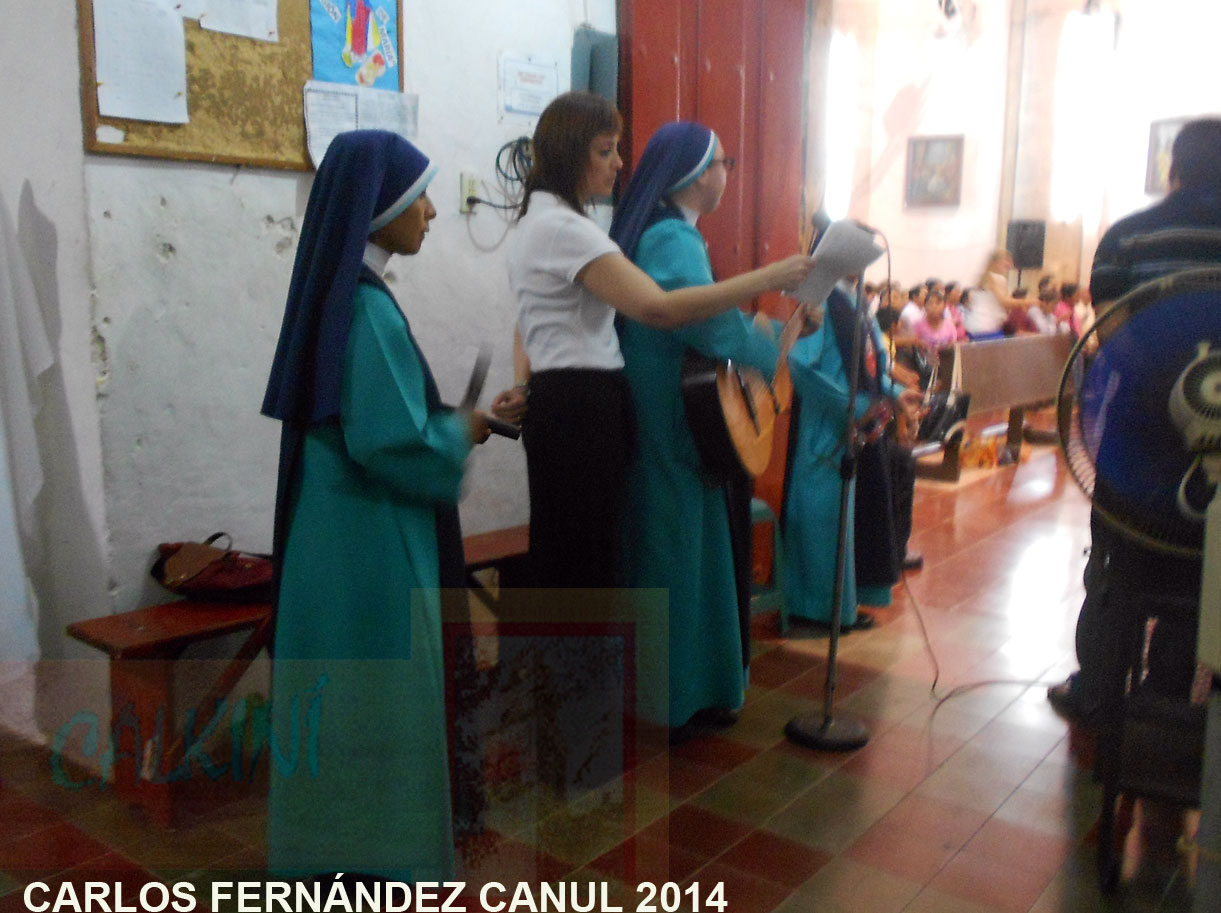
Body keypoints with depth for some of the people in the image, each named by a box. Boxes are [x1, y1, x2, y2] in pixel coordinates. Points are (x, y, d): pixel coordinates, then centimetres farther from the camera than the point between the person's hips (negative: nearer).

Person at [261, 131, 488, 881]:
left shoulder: (340, 293, 9)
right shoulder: (365, 308, -20)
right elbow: (393, 443, -25)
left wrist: (447, 422, 7)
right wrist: (462, 433, -9)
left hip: (350, 533, 10)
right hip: (370, 544, -10)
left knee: (352, 699, 19)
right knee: (377, 700, 4)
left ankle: (341, 847, 35)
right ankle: (373, 857, 20)